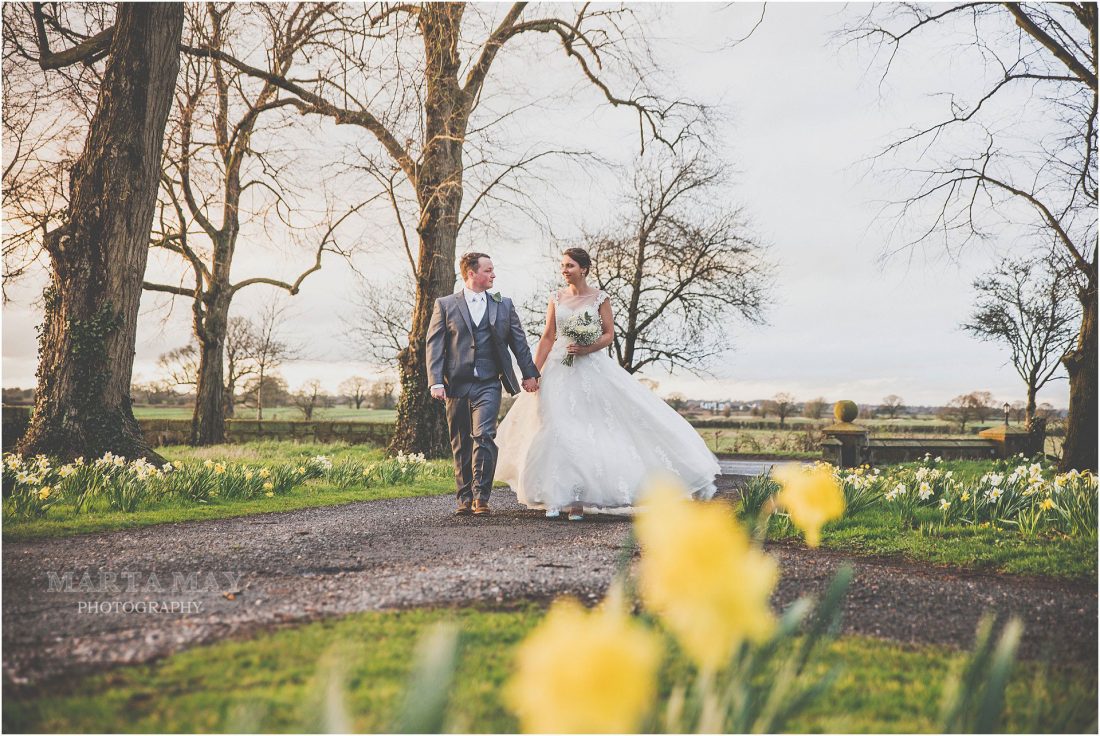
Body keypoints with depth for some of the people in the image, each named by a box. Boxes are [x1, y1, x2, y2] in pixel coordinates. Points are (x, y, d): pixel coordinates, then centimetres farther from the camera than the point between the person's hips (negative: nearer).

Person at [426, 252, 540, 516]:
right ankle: (465, 498, 15)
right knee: (461, 444, 6)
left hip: (488, 385, 0)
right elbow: (434, 345, 0)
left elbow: (518, 342, 15)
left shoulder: (504, 305, 12)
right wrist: (436, 382, -9)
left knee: (484, 436, -15)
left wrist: (529, 373, 11)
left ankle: (481, 496, -10)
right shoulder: (445, 305, 5)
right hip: (456, 385, 0)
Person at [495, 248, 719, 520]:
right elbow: (547, 337, 9)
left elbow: (609, 334, 0)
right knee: (556, 430, -2)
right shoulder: (556, 299, 9)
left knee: (587, 430, -5)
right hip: (560, 370, 3)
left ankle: (578, 500, 2)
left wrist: (588, 348, -18)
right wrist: (534, 371, 1)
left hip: (592, 369, -3)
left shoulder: (599, 298, 1)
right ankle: (555, 496, 4)